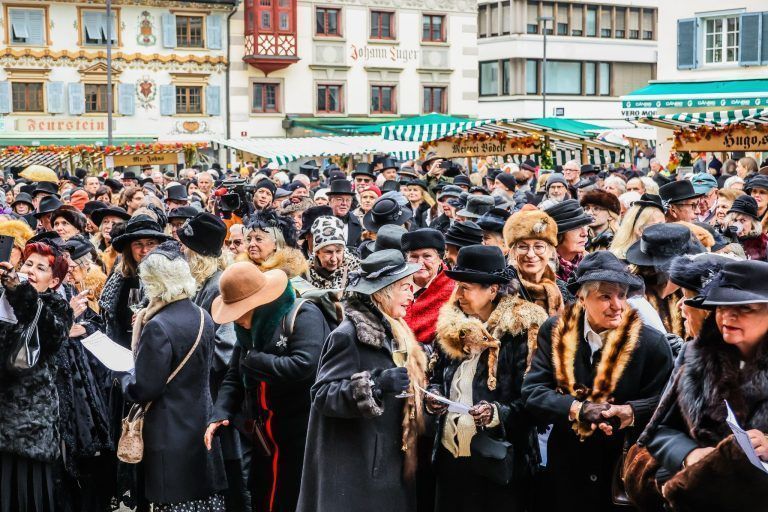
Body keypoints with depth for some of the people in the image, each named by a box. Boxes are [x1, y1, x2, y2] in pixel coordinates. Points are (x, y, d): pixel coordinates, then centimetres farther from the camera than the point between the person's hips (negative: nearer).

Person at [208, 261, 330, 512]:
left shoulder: (303, 316, -15)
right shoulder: (249, 327, 11)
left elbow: (303, 365, -29)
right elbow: (234, 377, 12)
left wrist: (253, 360, -17)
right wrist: (220, 415, -6)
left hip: (301, 438, -8)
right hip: (264, 438, 8)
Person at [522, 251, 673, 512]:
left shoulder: (652, 343, -7)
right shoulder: (554, 332, -2)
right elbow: (532, 392, -7)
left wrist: (629, 413, -27)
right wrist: (577, 409, -22)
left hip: (626, 474, -1)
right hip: (565, 472, 2)